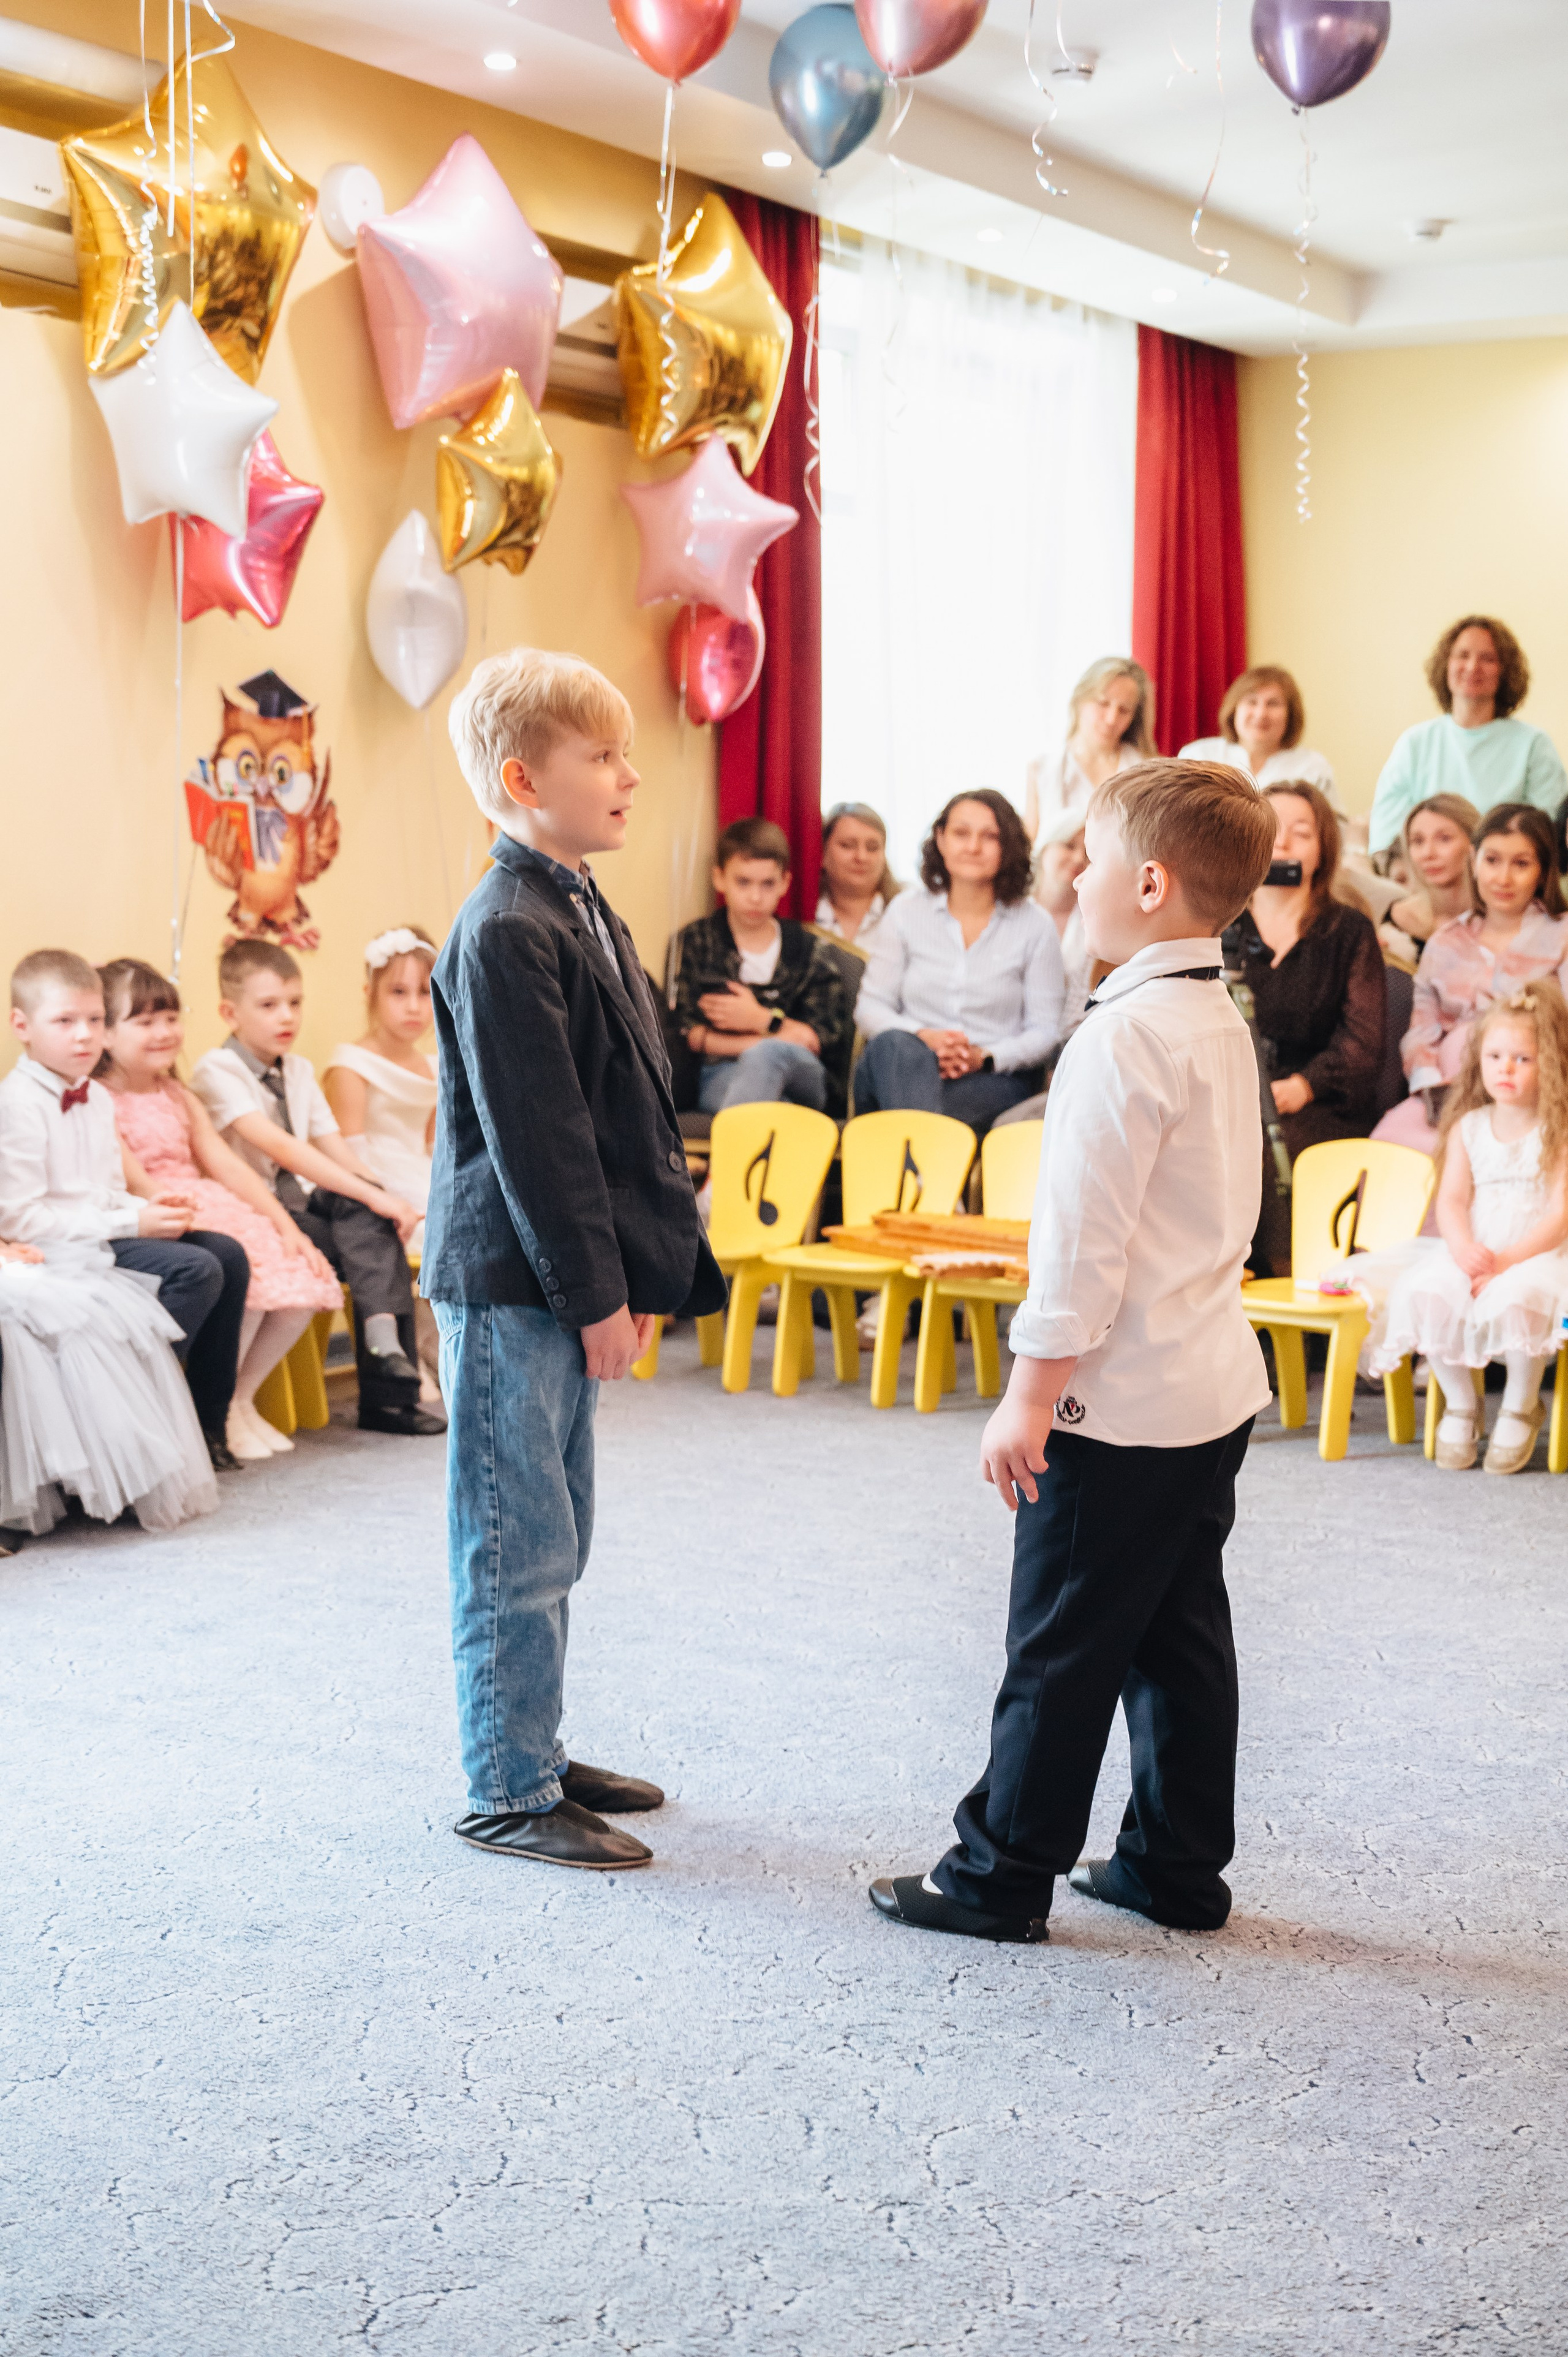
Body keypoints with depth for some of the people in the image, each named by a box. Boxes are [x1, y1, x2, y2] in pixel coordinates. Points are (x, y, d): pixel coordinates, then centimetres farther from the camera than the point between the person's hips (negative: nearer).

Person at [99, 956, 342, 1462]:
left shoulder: (180, 1099, 19)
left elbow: (226, 1165, 12)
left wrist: (285, 1225, 1)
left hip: (211, 1209, 8)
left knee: (301, 1288, -10)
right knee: (246, 1287, -29)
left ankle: (241, 1399, 9)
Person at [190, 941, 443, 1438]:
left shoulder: (298, 1072, 15)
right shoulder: (217, 1071, -12)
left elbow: (333, 1147, 9)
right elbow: (278, 1146, -24)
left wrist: (382, 1196, -13)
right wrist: (370, 1195, -30)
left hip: (305, 1204, 7)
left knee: (371, 1223, -23)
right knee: (370, 1246, -25)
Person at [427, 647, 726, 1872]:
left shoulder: (587, 914, 13)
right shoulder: (505, 934, -18)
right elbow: (532, 1134, -20)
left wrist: (640, 1274, 15)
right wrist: (593, 1294, -17)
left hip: (568, 1282, 10)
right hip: (511, 1286, -10)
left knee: (555, 1539, 18)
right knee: (521, 1547, -1)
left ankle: (536, 1750, 30)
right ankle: (510, 1794, 10)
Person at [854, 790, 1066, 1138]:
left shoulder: (1035, 924, 7)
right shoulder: (906, 911, 11)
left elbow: (1045, 1029, 5)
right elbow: (870, 1007, 8)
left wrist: (985, 1057, -14)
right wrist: (924, 1037, -13)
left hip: (994, 1080, -2)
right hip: (908, 1065, 2)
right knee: (893, 1045, -38)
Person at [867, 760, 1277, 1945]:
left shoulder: (1128, 1034, -20)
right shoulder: (1222, 1021, 10)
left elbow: (1085, 1236, -21)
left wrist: (1032, 1399, -17)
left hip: (1124, 1400, -9)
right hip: (1217, 1382, 9)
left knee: (1064, 1644, 1)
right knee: (1179, 1632, 15)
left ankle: (1004, 1872, 12)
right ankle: (1180, 1862, 24)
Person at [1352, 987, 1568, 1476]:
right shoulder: (1468, 1128, 12)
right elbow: (1451, 1201, 5)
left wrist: (1505, 1261, -20)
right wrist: (1465, 1251, -16)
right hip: (1471, 1254, 4)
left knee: (1516, 1298, -38)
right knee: (1425, 1291, -28)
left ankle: (1520, 1408, -10)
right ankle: (1460, 1404, -5)